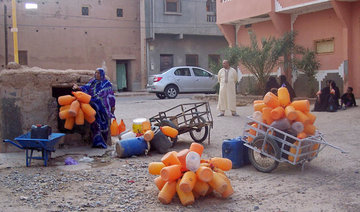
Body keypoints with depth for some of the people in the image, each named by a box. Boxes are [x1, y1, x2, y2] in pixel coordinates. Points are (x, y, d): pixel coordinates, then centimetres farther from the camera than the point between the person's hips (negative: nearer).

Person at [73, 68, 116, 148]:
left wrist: (112, 106, 4)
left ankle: (103, 142, 6)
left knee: (103, 124, -2)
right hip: (94, 106, 3)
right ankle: (97, 142, 5)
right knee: (95, 123, 0)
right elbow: (86, 88, -2)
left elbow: (111, 95, 5)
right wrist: (78, 88, -20)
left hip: (103, 107, -3)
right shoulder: (92, 81, 11)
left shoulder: (107, 83, 3)